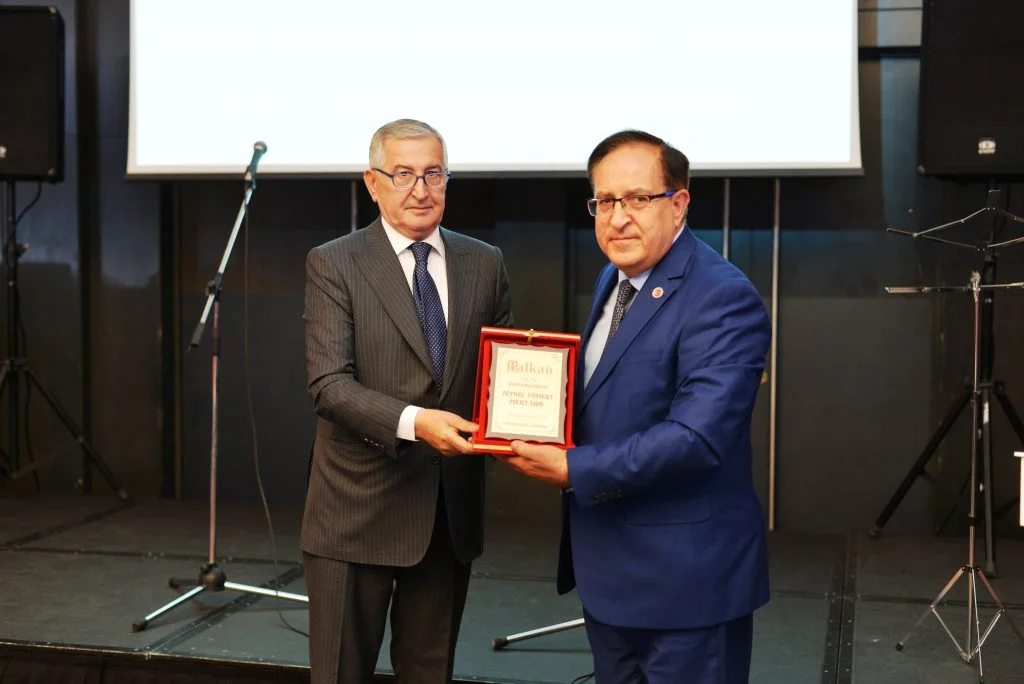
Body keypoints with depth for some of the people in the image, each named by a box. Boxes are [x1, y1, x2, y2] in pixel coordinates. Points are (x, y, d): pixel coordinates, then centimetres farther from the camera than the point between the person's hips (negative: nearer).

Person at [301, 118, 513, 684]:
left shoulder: (484, 263, 7)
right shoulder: (333, 264, -6)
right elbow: (329, 384, -14)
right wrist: (413, 421, -29)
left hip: (452, 509, 4)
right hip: (359, 510, -3)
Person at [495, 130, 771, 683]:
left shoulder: (722, 297, -20)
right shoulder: (614, 279, 9)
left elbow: (698, 435, -29)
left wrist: (573, 470, -22)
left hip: (686, 576, -8)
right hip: (607, 567, 9)